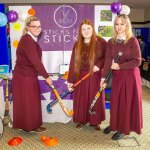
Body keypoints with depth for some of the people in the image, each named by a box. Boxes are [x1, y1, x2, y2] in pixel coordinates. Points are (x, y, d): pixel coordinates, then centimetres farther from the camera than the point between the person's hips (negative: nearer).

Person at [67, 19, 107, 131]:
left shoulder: (101, 42, -5)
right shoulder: (77, 45, 2)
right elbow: (73, 63, 2)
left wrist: (99, 65, -18)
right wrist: (70, 80, -1)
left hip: (95, 76, -2)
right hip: (81, 76, 2)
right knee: (81, 99, 8)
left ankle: (96, 122, 21)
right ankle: (82, 120, 24)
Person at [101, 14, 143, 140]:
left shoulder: (133, 40, -9)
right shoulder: (111, 42, 2)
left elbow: (137, 61, -12)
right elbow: (108, 61, -4)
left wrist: (120, 66, -17)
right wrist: (104, 77, -12)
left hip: (131, 75, -3)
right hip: (117, 76, 4)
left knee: (128, 102, 6)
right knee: (115, 101, 11)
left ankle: (124, 128, 21)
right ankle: (114, 124, 31)